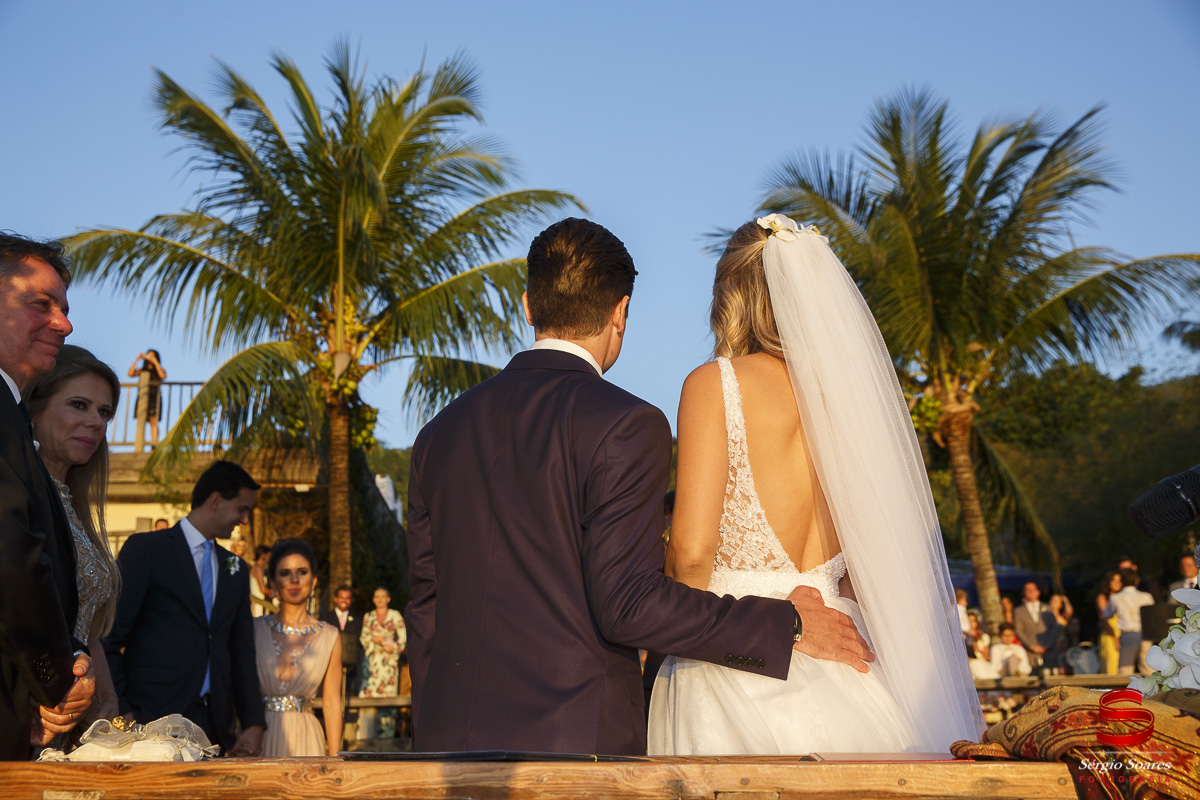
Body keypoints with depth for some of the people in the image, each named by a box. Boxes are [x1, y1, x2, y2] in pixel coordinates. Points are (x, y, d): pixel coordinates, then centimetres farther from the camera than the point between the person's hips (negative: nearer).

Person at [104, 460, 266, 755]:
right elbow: (109, 637, -3)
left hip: (214, 725, 5)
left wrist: (254, 724, 6)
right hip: (153, 721, -5)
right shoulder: (145, 549, 2)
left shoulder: (236, 570, 19)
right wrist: (120, 712, -13)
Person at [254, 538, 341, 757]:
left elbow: (332, 703, 5)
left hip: (304, 740, 0)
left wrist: (334, 759, 1)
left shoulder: (329, 637, 4)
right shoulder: (254, 629, 5)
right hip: (260, 738, 0)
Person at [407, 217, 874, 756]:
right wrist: (786, 626, -7)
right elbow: (628, 603, -16)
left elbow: (425, 611, 13)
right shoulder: (627, 425, -10)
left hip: (451, 737, 6)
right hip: (576, 741, -6)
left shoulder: (440, 432, 9)